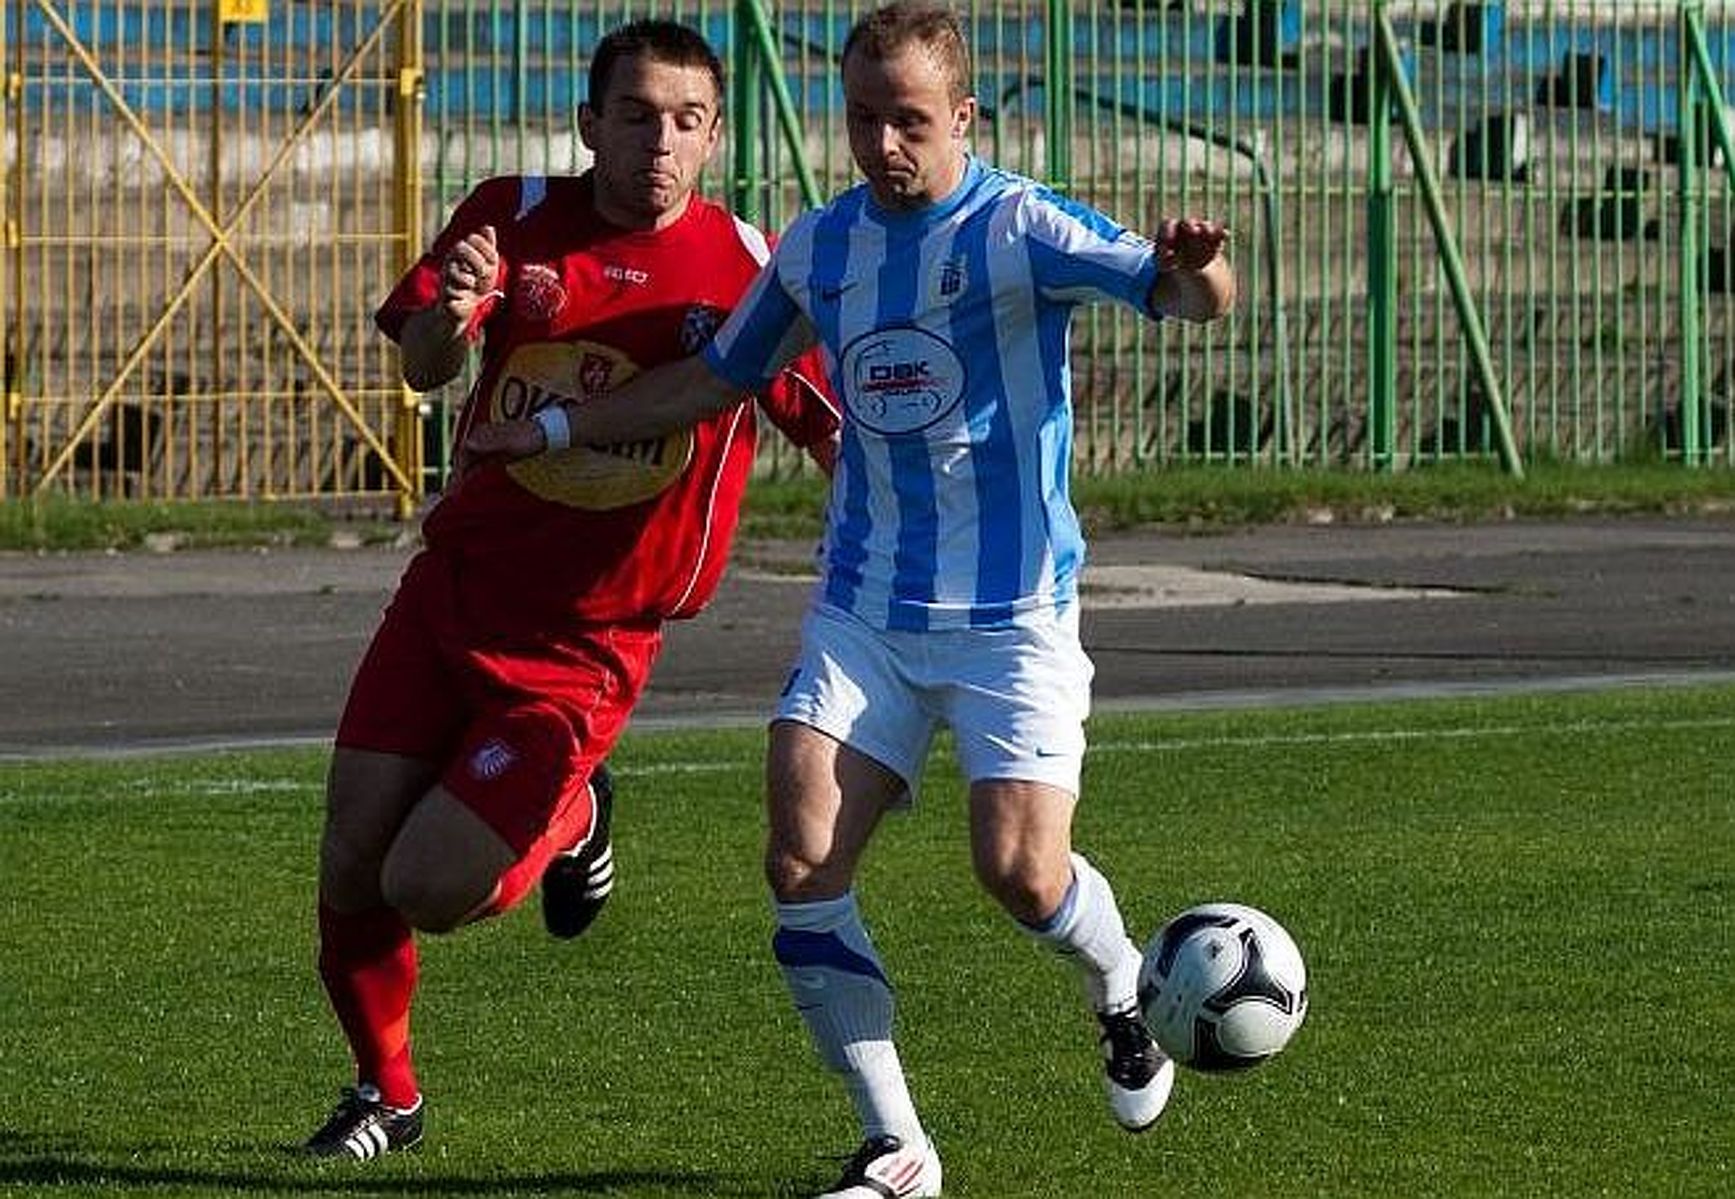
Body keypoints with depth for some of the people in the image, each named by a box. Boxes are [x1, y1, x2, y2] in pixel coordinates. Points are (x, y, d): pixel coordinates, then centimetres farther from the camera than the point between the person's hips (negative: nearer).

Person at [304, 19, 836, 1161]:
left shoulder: (749, 271, -8)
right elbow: (424, 370, -12)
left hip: (584, 644, -3)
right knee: (350, 874, 2)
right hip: (449, 592, 3)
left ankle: (569, 821, 20)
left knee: (426, 891, -13)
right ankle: (387, 1095, 29)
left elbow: (836, 437, -1)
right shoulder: (515, 218, -2)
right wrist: (449, 316, -34)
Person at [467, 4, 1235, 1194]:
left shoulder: (1019, 227, -10)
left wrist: (1194, 270, -47)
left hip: (1012, 614, -5)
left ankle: (1122, 987, 23)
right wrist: (556, 429, 20)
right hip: (864, 609, 5)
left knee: (1021, 870, -15)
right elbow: (717, 378, 23)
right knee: (802, 860, -11)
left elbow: (1184, 295, -23)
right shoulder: (819, 246, 7)